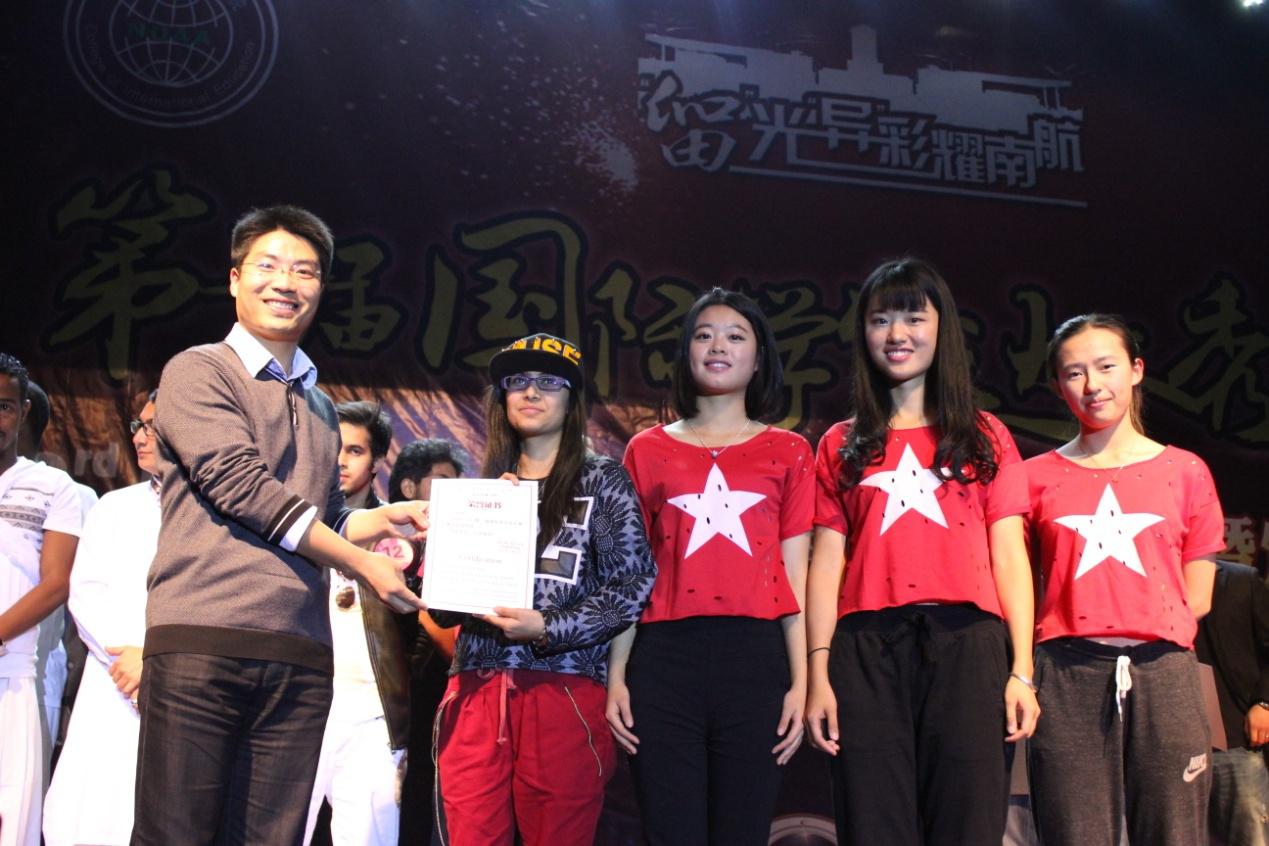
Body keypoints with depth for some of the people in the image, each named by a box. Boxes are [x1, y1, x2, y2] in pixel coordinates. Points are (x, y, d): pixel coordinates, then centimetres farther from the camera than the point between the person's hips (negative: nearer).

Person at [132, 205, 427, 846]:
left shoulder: (319, 406, 24)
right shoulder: (197, 373, 4)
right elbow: (240, 484, -8)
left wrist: (378, 520, 6)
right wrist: (363, 564, -5)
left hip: (300, 657, 6)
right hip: (203, 642, -5)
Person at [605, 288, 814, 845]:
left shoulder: (789, 452, 12)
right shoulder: (648, 450, 13)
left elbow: (795, 576, 8)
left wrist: (801, 681, 1)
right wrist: (616, 677, 3)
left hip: (755, 658, 0)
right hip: (664, 657, 0)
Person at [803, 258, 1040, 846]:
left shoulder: (984, 437, 15)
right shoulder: (842, 445, 16)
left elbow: (1009, 556, 8)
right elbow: (827, 563, 10)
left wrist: (1021, 670, -2)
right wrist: (818, 674, 0)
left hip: (965, 642, 0)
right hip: (867, 648, 1)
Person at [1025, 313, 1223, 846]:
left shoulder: (1185, 471, 11)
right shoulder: (1037, 477, 10)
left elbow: (1196, 598, 9)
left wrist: (1132, 628, 1)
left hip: (1162, 670, 1)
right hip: (1067, 677, 0)